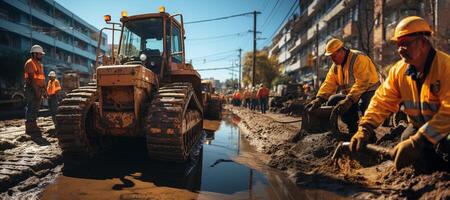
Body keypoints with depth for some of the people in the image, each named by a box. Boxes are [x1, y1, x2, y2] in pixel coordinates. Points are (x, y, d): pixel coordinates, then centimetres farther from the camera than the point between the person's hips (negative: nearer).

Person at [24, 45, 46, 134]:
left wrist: (44, 90, 16)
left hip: (38, 89, 9)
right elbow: (32, 78, -18)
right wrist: (36, 91, -23)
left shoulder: (39, 64, 19)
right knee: (31, 108, -8)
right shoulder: (30, 63, -10)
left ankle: (33, 126, 21)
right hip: (32, 89, -9)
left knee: (36, 109, 13)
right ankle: (29, 128, -4)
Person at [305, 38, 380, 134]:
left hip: (369, 90, -8)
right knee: (332, 101, -8)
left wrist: (348, 100, -40)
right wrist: (319, 99, -18)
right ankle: (352, 129, 5)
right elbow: (329, 83, -3)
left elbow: (361, 83, -31)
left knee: (364, 104, -38)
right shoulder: (336, 65, 6)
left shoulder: (359, 58, -20)